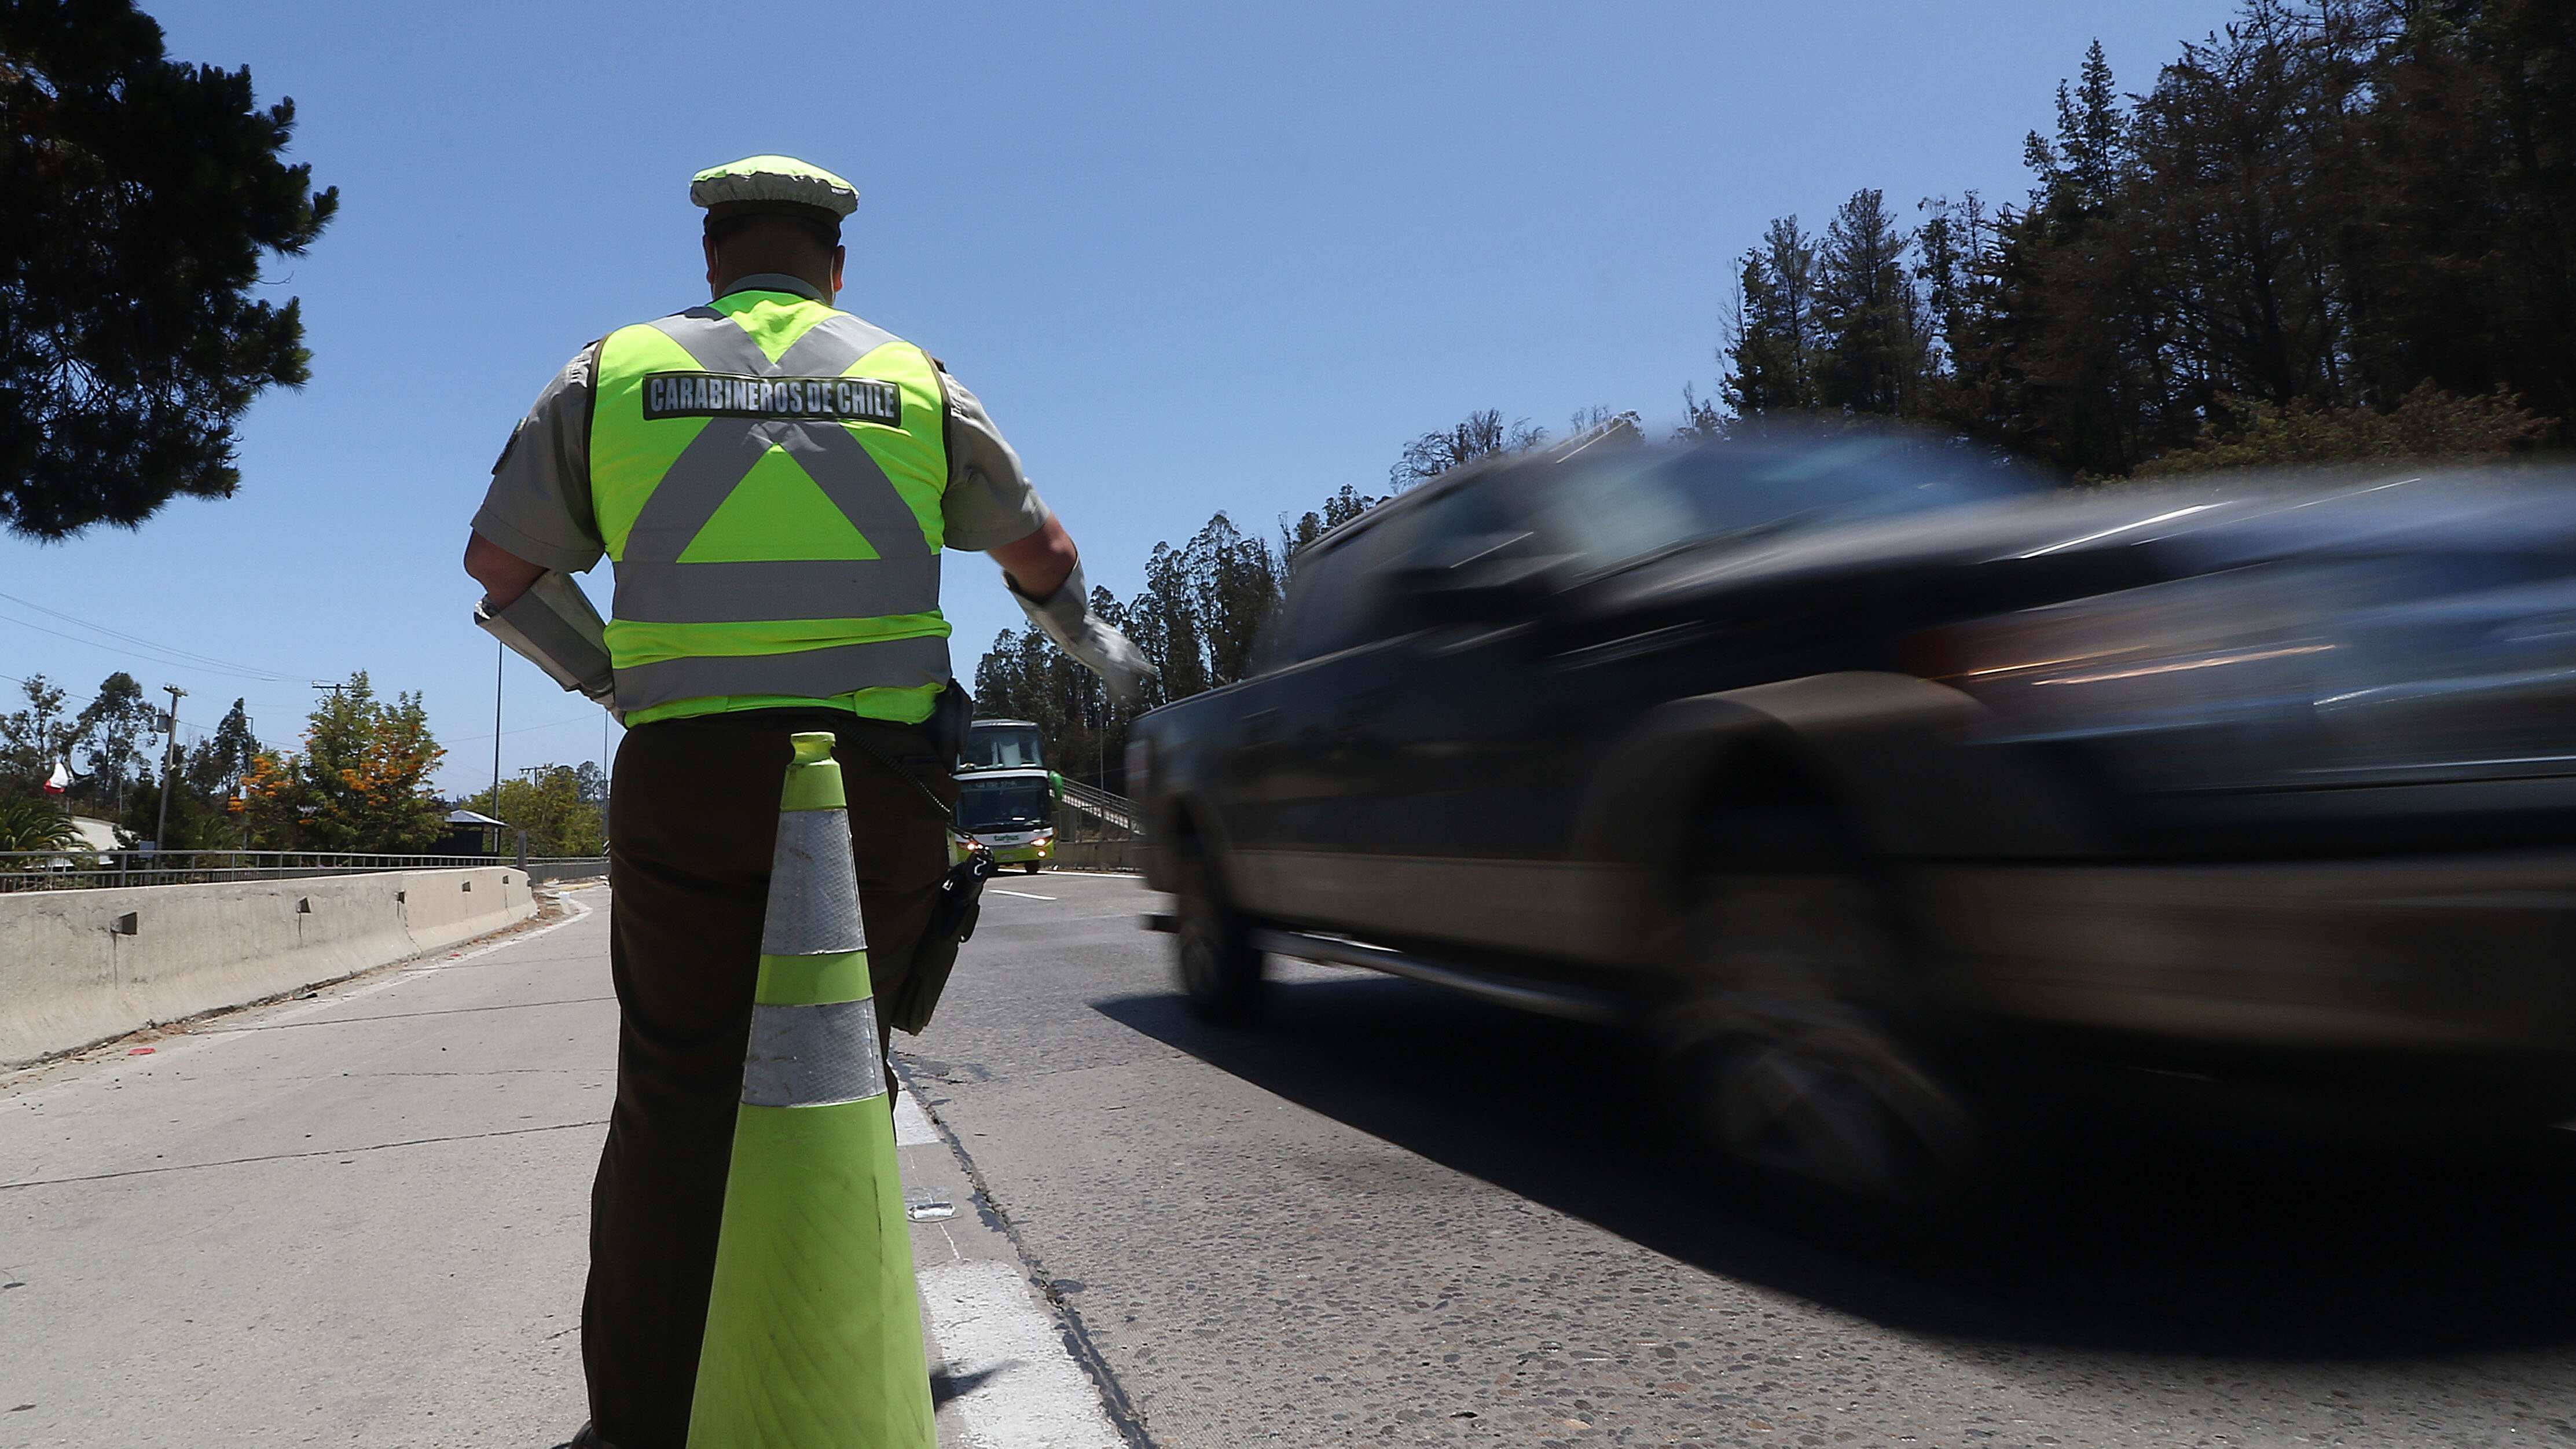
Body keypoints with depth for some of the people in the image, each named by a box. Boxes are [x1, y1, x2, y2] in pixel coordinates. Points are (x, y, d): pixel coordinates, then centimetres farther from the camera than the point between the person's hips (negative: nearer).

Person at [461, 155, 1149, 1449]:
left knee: (677, 1094, 8)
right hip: (881, 774, 1)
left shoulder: (612, 370, 11)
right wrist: (1097, 648, 39)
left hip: (685, 774, 0)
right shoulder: (914, 379, 13)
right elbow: (1041, 553, 21)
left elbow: (500, 566, 16)